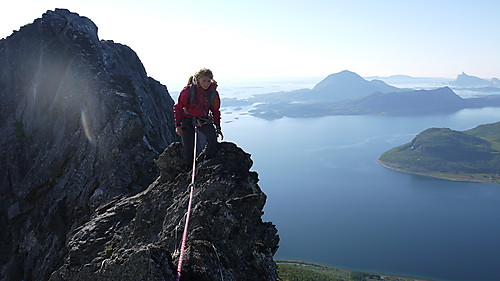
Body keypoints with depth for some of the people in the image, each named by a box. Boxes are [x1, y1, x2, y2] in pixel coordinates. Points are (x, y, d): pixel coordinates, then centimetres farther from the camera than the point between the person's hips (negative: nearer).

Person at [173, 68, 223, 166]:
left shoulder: (213, 93, -9)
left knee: (213, 135, -25)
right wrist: (178, 125, -10)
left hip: (203, 120, 2)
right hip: (187, 120, -2)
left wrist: (218, 127, 6)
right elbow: (178, 107, -7)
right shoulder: (188, 90, -19)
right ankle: (188, 167, 23)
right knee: (188, 147, -3)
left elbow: (215, 110, 7)